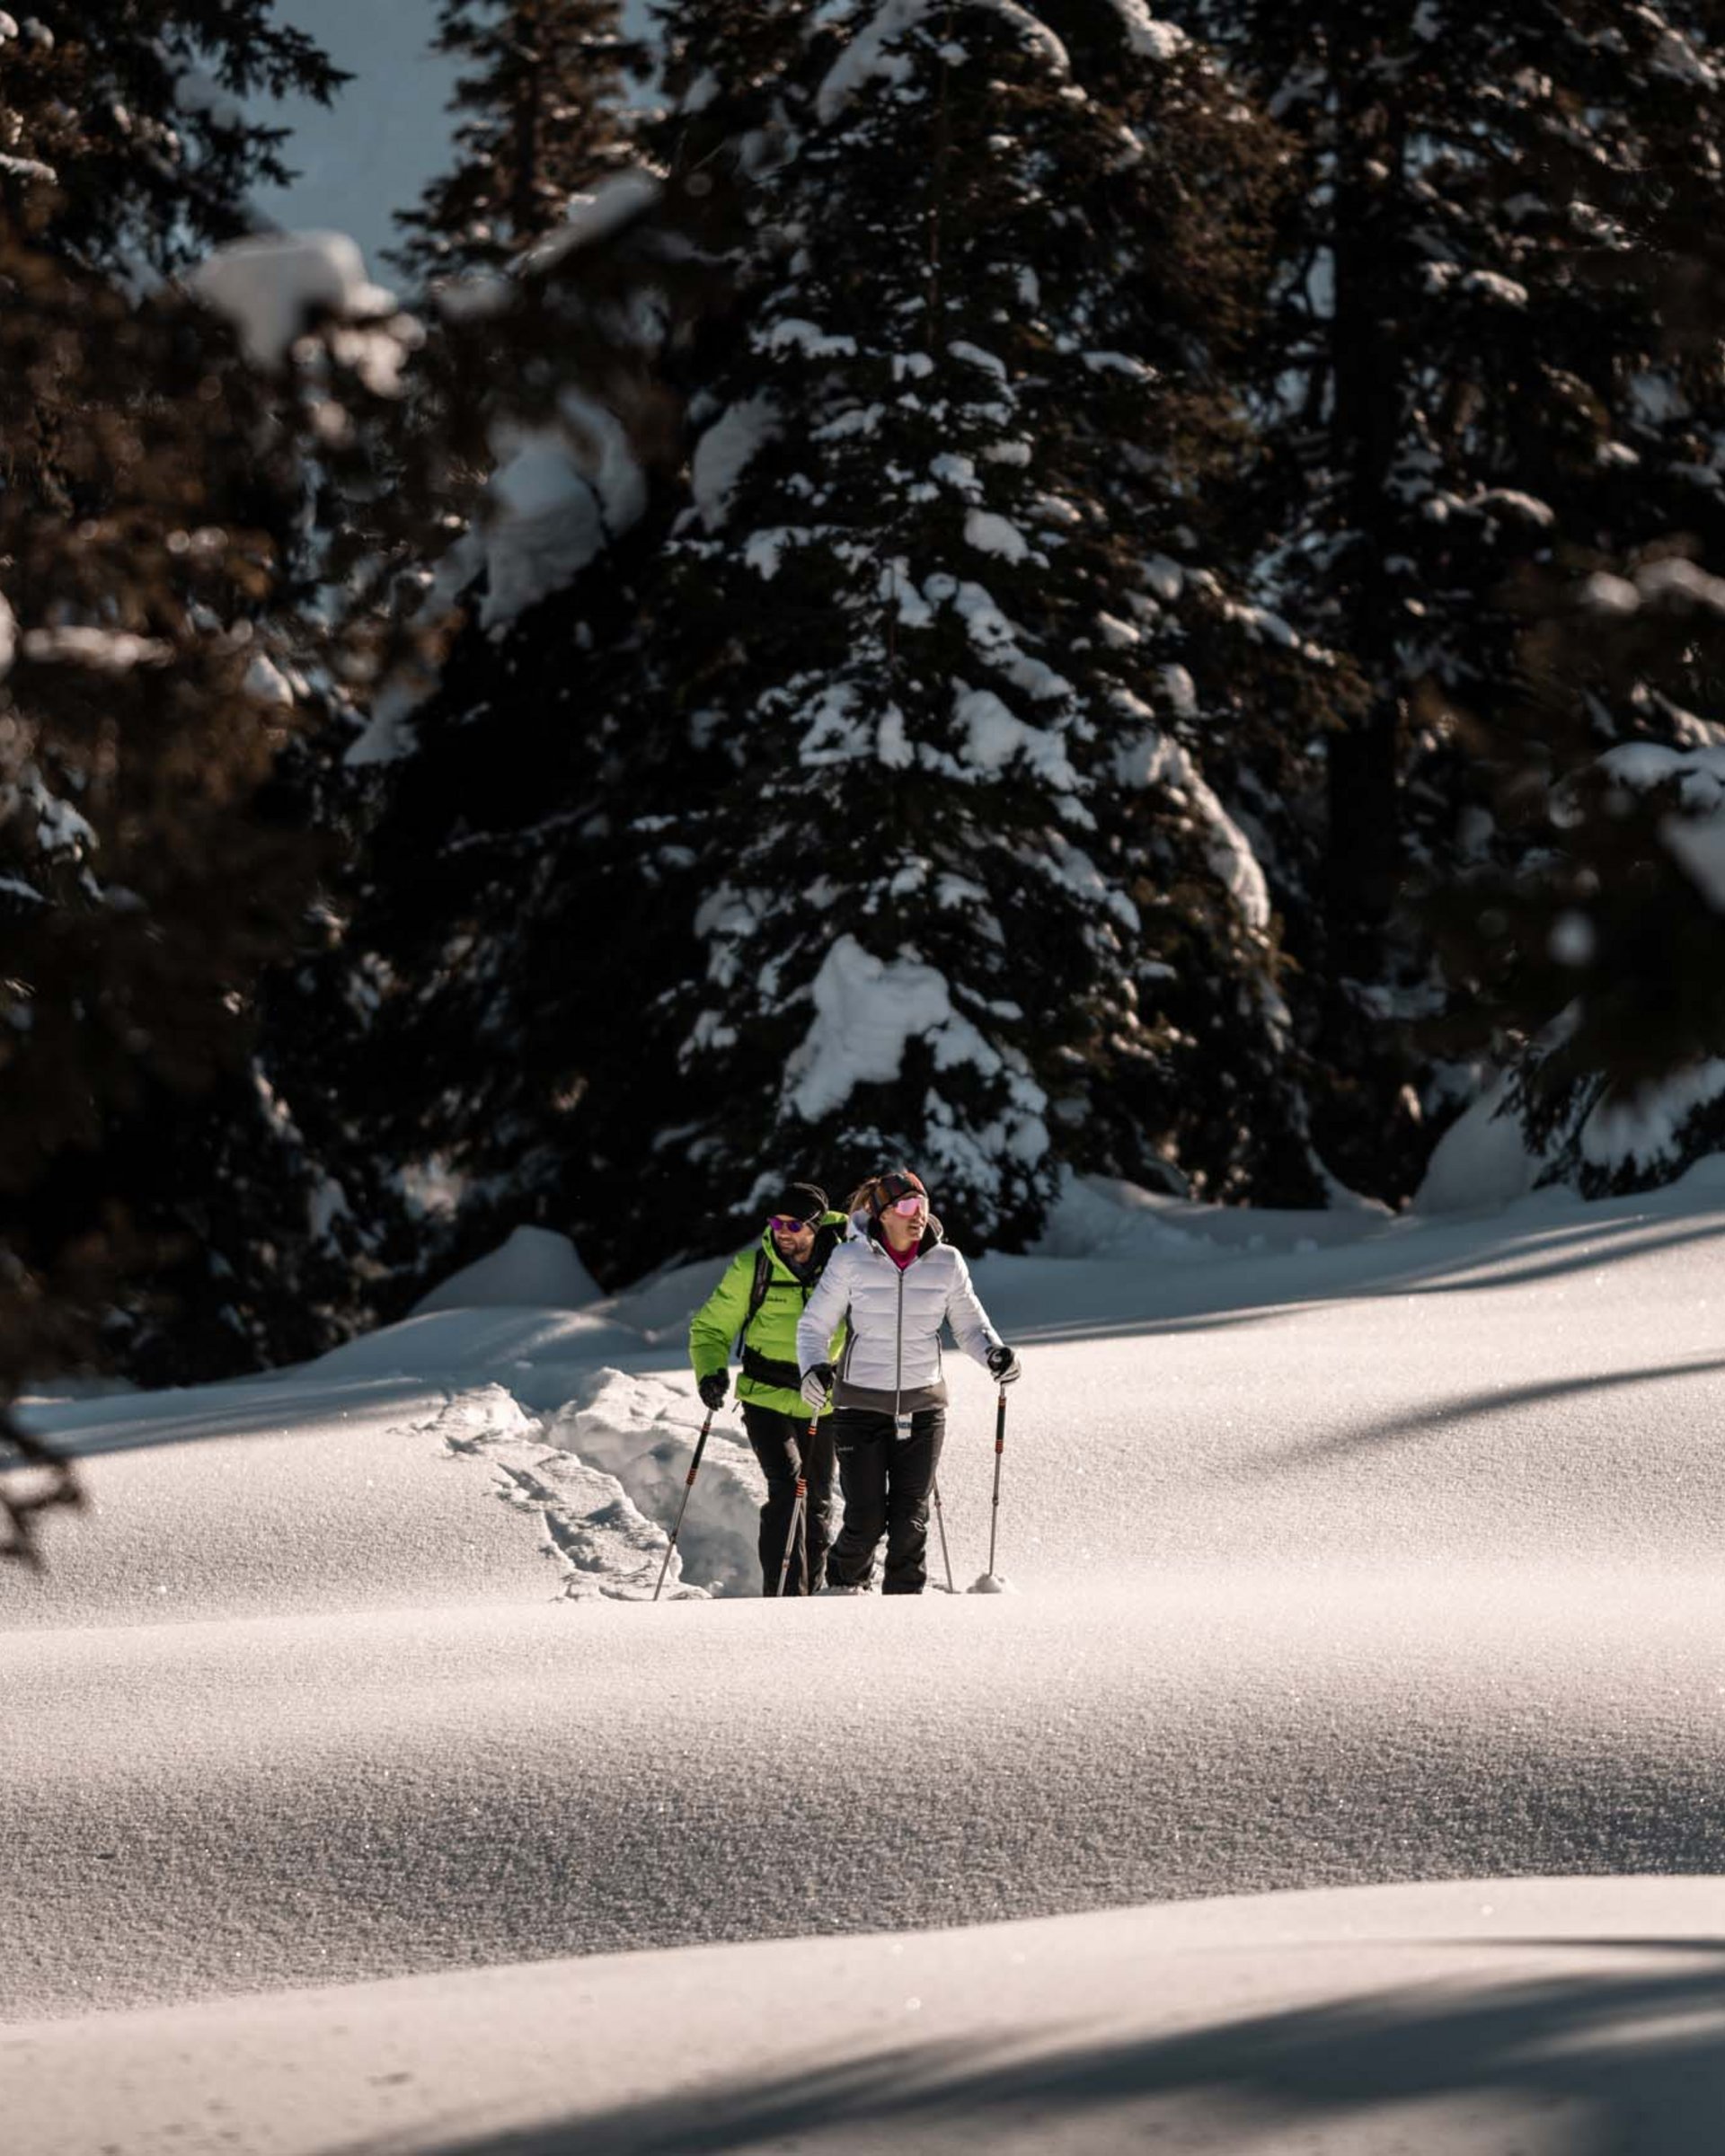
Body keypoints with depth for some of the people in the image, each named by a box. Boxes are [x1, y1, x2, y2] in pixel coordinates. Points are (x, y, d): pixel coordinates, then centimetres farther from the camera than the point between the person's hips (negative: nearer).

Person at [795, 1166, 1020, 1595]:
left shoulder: (946, 1262, 0)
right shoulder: (850, 1260, -6)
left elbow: (969, 1325, 9)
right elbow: (814, 1324, -1)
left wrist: (993, 1354, -12)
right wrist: (814, 1369, -20)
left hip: (922, 1404, 2)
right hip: (861, 1404, -2)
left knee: (910, 1520, -2)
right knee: (866, 1520, -2)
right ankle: (845, 1586, 27)